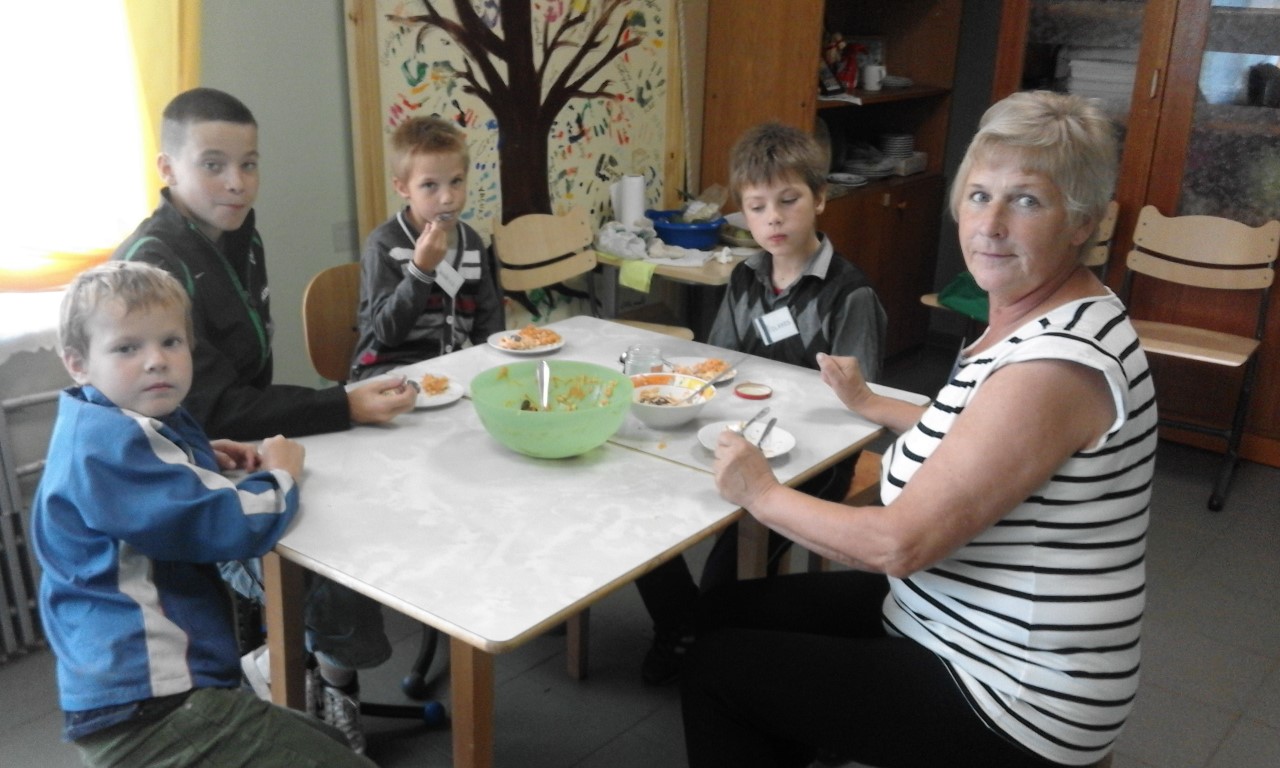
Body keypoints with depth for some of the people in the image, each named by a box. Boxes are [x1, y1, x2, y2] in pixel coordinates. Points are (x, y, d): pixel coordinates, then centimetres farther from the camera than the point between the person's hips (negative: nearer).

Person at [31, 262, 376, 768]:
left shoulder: (110, 426, 11)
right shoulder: (108, 444, -21)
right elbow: (235, 525, -26)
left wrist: (201, 461, 13)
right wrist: (280, 473, -4)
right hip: (154, 712, -11)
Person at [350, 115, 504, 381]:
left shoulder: (472, 242, 6)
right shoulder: (384, 245, -11)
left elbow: (487, 321, 12)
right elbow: (388, 332, -17)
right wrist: (421, 269, -26)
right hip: (391, 369, -6)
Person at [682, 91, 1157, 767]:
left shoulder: (1056, 363, -28)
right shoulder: (1035, 320, 3)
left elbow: (899, 545, -26)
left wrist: (763, 495, -13)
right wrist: (870, 404, 23)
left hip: (1010, 698, -9)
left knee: (714, 667, -1)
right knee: (724, 611, 15)